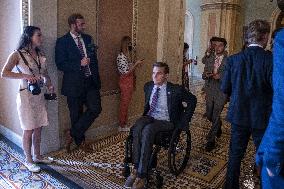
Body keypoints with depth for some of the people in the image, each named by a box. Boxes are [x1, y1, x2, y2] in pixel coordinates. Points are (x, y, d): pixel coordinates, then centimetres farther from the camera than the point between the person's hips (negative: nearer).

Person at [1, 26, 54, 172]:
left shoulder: (40, 54, 8)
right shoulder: (17, 55, -9)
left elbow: (45, 73, 18)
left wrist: (49, 84, 1)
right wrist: (25, 76, -26)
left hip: (39, 95, 6)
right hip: (26, 96, -6)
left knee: (38, 128, 13)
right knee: (28, 130, 3)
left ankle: (37, 156, 30)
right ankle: (28, 160, 20)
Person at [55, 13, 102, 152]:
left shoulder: (88, 39, 11)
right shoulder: (62, 41, -6)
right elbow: (60, 65, -11)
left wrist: (96, 78, 9)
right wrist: (79, 64, -21)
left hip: (91, 82, 5)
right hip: (74, 84, -4)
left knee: (96, 109, -5)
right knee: (76, 115, 6)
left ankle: (73, 134, 12)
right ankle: (80, 141, 28)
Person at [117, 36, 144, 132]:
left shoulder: (128, 55, 11)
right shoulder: (121, 56, -17)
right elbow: (126, 72, -19)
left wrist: (137, 64, 4)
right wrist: (136, 64, -15)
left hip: (130, 81, 9)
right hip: (125, 81, -9)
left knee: (126, 103, 14)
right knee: (124, 104, 0)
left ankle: (124, 124, 24)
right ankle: (121, 126, 12)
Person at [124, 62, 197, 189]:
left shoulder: (175, 90, -6)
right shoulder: (148, 86, 10)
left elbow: (192, 100, 5)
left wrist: (184, 121, 3)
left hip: (166, 122, -4)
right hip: (149, 118, 5)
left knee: (147, 130, -36)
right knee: (137, 127, -32)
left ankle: (141, 175, -30)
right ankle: (136, 168, -28)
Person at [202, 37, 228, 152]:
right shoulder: (209, 59, 8)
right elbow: (203, 75, 9)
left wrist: (220, 76, -21)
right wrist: (206, 75, -14)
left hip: (221, 92, -4)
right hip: (209, 91, 5)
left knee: (216, 116, -4)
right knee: (209, 115, 13)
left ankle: (211, 140, 9)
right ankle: (218, 126, 46)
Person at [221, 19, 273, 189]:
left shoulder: (233, 59, -6)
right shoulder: (271, 59, -15)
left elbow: (225, 88, -2)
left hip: (239, 115, 3)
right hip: (262, 117, -3)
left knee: (235, 155, 16)